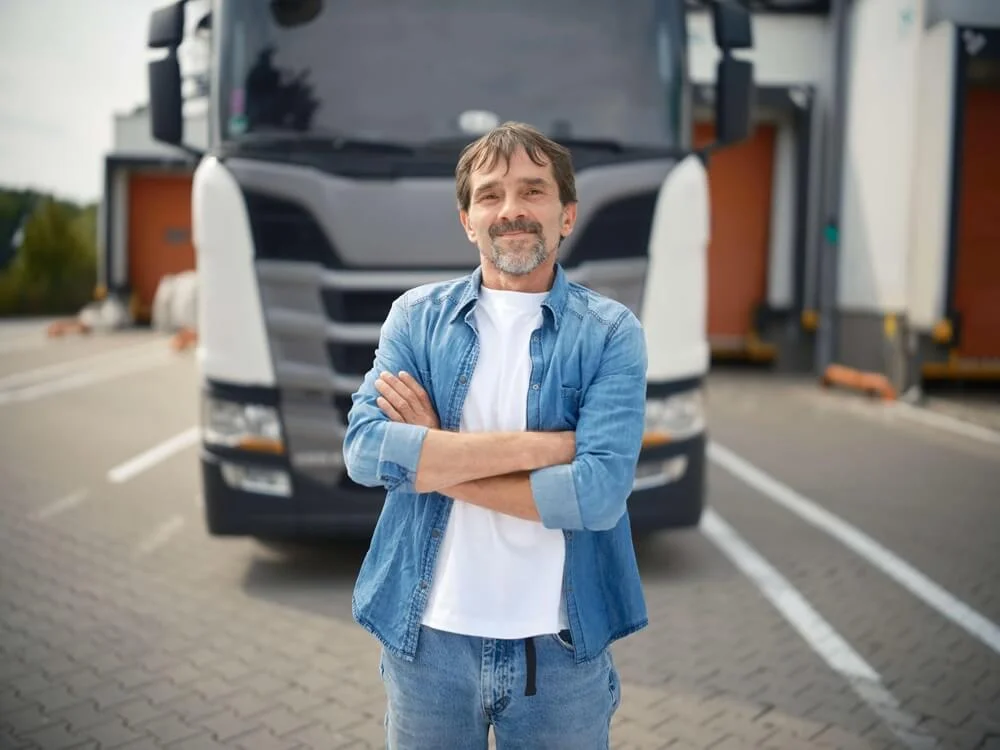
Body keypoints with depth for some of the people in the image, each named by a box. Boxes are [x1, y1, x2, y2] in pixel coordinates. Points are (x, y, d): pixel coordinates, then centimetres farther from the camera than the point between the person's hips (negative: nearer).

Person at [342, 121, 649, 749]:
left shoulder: (611, 332, -6)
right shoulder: (417, 316, 0)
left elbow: (599, 492, -18)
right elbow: (365, 450, -14)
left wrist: (432, 465, -14)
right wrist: (540, 444, -19)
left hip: (562, 645, -1)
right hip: (426, 635, 2)